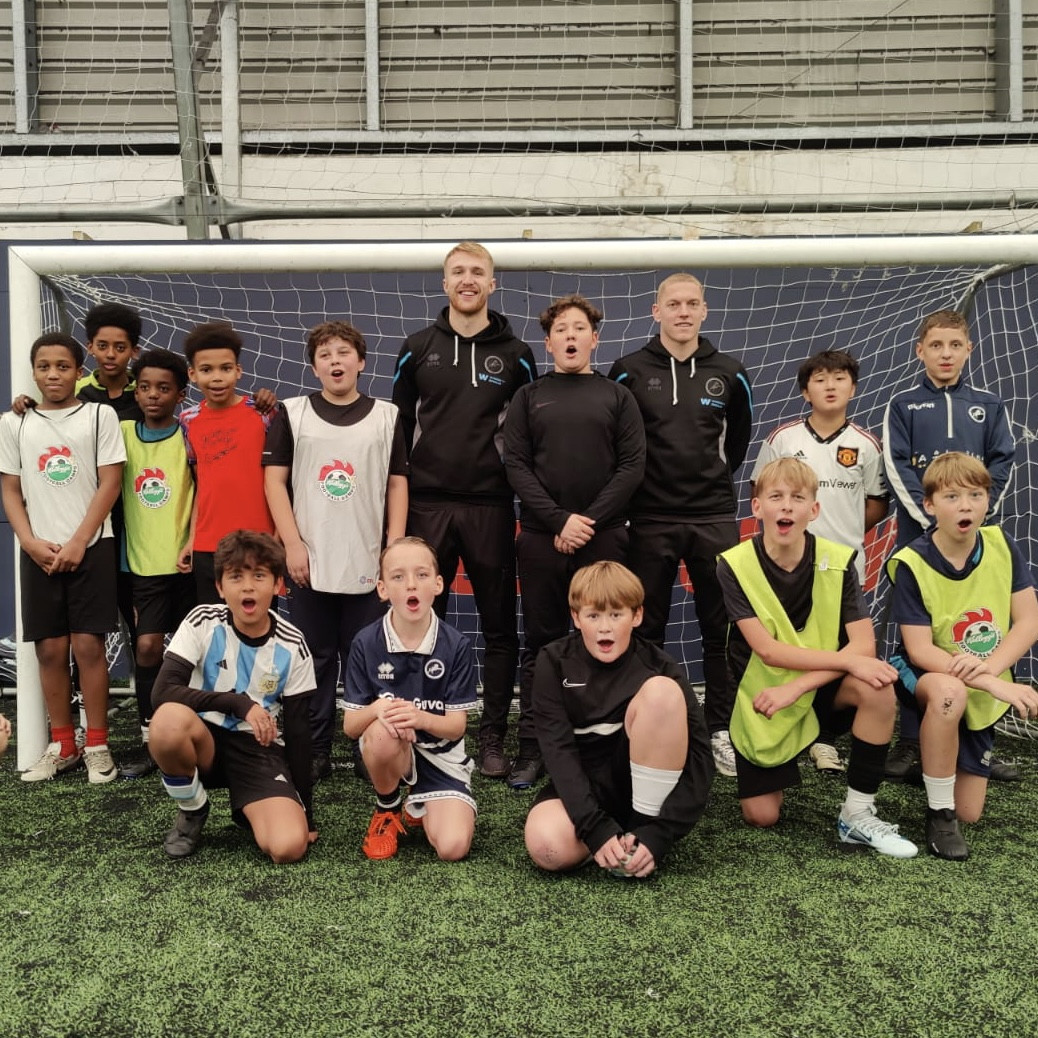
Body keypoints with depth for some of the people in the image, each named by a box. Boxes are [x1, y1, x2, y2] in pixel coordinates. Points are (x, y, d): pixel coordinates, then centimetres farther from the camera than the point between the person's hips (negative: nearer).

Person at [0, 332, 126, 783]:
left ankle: (97, 746, 6)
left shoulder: (99, 415, 1)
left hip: (91, 547, -3)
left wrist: (78, 543, -10)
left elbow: (109, 483, -4)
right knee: (49, 648, 5)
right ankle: (62, 745, 17)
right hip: (38, 552, 3)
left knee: (88, 644, -4)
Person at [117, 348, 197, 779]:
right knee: (147, 646, -7)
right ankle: (151, 740, 4)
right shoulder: (122, 433, 4)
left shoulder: (189, 435, -2)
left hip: (186, 559, -1)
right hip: (144, 561, 1)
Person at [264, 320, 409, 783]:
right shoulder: (292, 414, 5)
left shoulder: (387, 416, 7)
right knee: (316, 660, 7)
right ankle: (314, 753, 16)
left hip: (368, 563, 0)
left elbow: (397, 484, 7)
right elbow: (274, 480, 2)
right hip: (309, 563, 0)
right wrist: (293, 544, -6)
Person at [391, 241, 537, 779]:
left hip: (491, 507, 0)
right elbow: (399, 427, 10)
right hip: (427, 505, 1)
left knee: (499, 625, 3)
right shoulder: (417, 349, 8)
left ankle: (493, 739, 14)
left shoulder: (515, 354, 7)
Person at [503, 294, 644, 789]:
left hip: (603, 537, 0)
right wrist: (558, 521, -11)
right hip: (540, 538, 0)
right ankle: (532, 748, 11)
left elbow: (632, 466, 2)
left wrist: (590, 520, -11)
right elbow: (516, 465, 1)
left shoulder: (618, 397, 11)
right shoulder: (528, 397, 11)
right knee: (541, 644, 5)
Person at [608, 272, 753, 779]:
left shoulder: (729, 374, 5)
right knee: (646, 630, 7)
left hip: (714, 517, 1)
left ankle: (722, 729, 15)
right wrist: (632, 485, 8)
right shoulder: (629, 371, 0)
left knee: (722, 628, 4)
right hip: (650, 519, -1)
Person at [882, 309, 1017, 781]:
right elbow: (897, 469, -3)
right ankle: (909, 741, 7)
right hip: (917, 534, -2)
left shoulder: (989, 405, 11)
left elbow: (1002, 466, 6)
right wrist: (933, 520, -12)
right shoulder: (903, 405, 5)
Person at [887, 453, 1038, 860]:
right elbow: (919, 649, -23)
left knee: (969, 813, 5)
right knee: (949, 692, -42)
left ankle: (944, 770, 40)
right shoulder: (911, 565, -21)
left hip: (983, 696, 4)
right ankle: (938, 813, -21)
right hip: (926, 675, -4)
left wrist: (989, 667, -30)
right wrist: (996, 685, -33)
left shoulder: (1002, 547, -10)